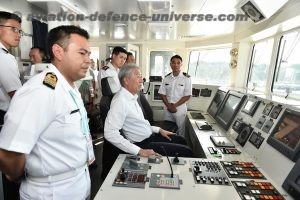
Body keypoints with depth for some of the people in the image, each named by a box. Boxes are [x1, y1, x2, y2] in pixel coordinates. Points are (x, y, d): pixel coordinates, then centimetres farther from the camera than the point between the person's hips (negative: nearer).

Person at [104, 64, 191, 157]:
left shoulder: (132, 97, 6)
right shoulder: (120, 100, -23)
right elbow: (110, 133, -31)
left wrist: (159, 130, 10)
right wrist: (139, 151, -31)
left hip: (150, 136, 9)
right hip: (142, 144, -9)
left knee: (181, 140, 18)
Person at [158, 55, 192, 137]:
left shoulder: (186, 78, -8)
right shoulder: (166, 78, 2)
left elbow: (187, 96, -9)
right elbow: (162, 93, 2)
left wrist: (175, 105, -13)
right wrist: (168, 105, -10)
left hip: (180, 109, -3)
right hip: (167, 109, 3)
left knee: (180, 131, 7)